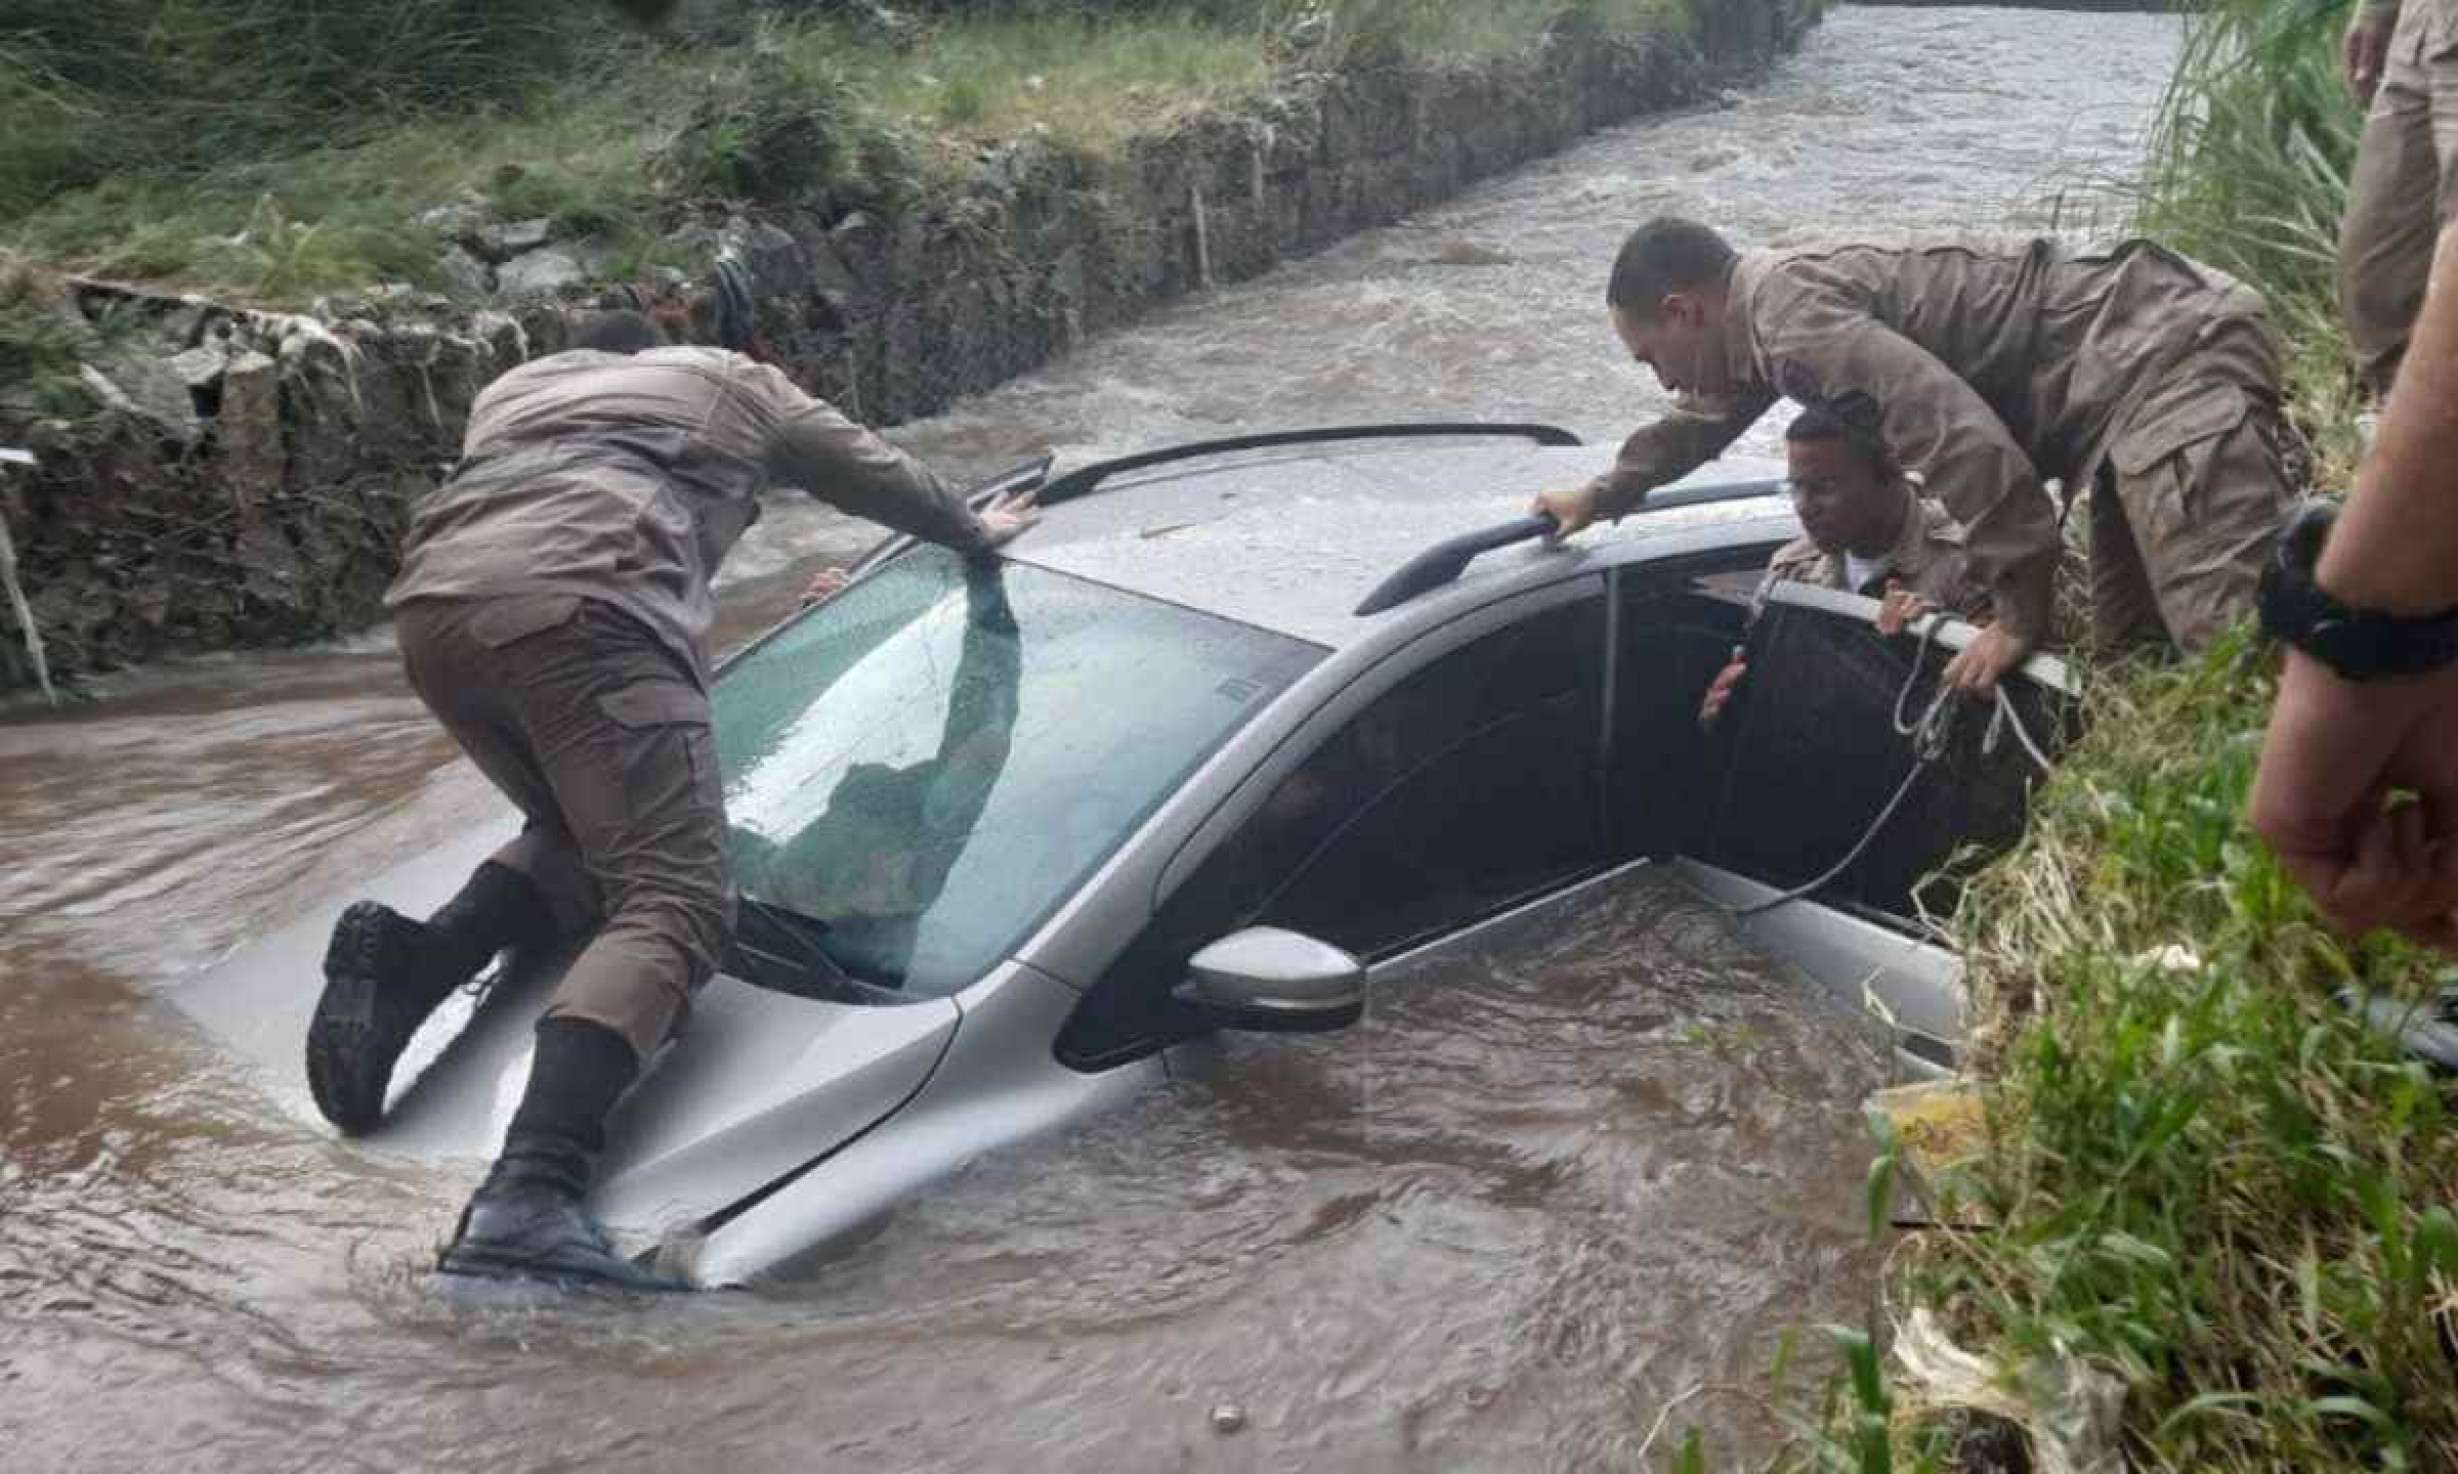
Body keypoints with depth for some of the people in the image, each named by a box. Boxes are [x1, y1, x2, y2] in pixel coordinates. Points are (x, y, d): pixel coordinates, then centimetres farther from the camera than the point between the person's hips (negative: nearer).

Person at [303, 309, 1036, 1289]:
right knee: (672, 901, -13)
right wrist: (974, 532, 62)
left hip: (431, 605, 6)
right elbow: (876, 473, 43)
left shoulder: (511, 388, 42)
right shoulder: (730, 382, 33)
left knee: (583, 835, 26)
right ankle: (530, 1197, -36)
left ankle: (405, 964, -2)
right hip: (577, 606, -6)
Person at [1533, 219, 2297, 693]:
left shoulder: (1786, 309, -16)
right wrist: (1606, 493, 54)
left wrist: (2022, 612, -19)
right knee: (2130, 649, 9)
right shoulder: (1772, 300, 19)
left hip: (2165, 354, -10)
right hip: (2145, 356, 10)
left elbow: (1960, 436, -28)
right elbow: (1709, 412, 43)